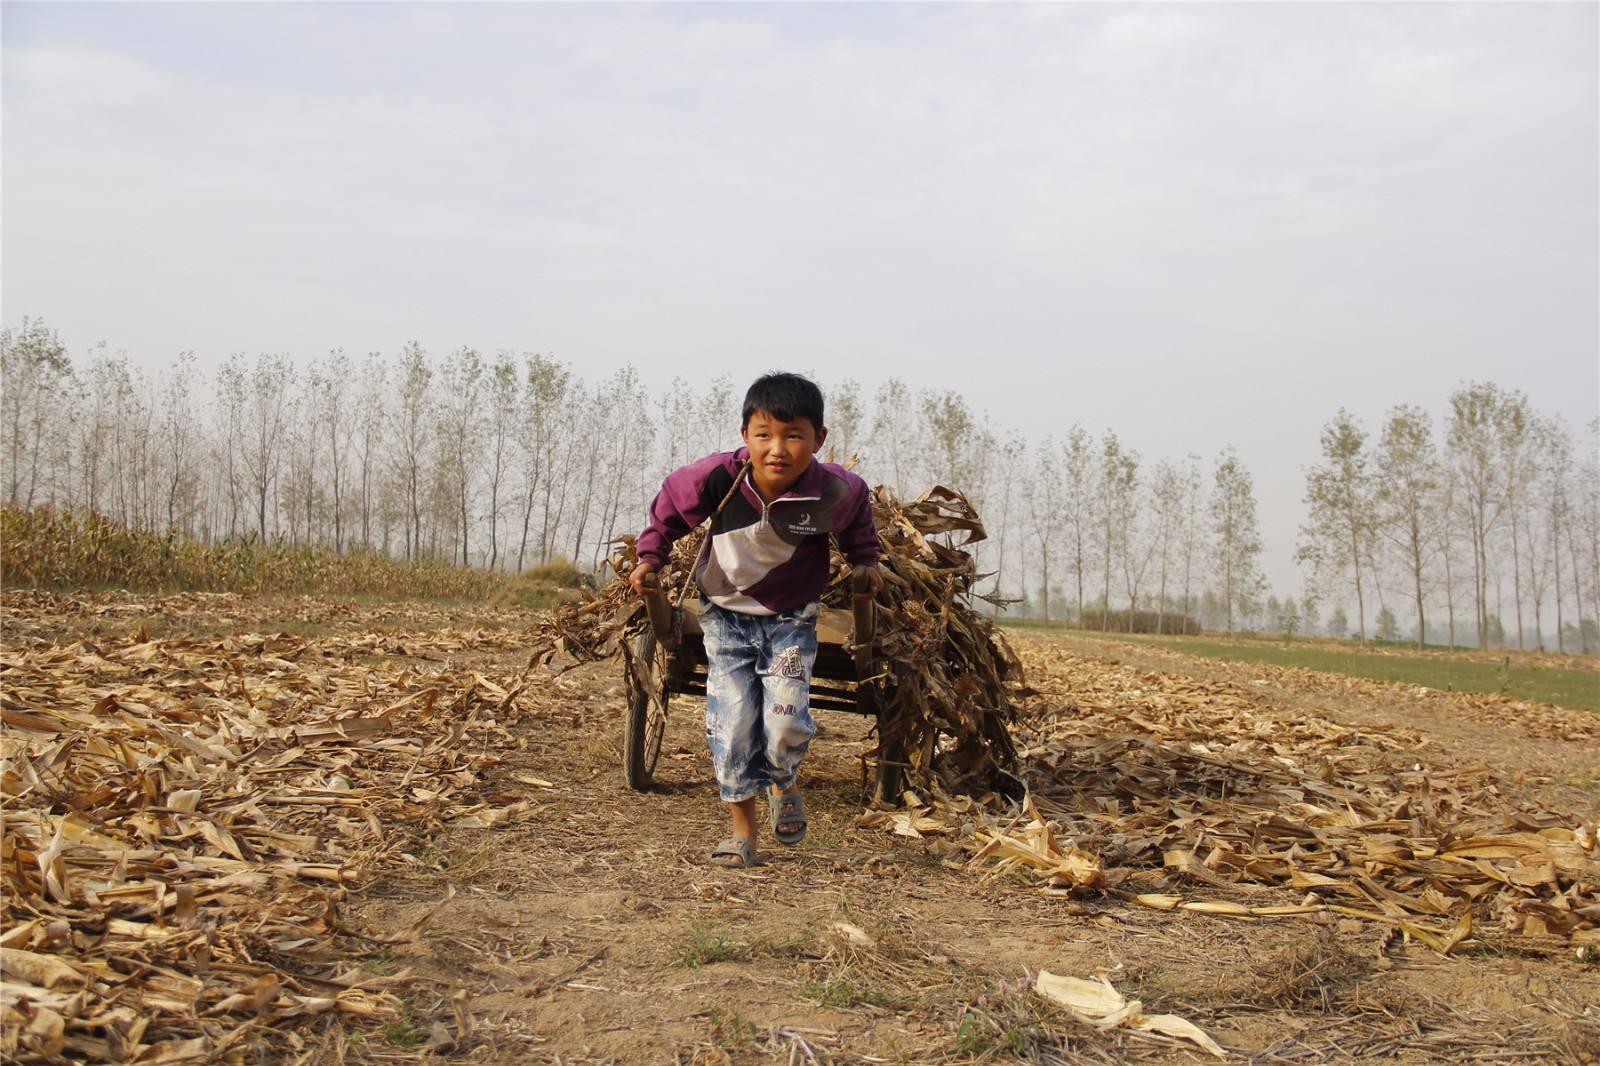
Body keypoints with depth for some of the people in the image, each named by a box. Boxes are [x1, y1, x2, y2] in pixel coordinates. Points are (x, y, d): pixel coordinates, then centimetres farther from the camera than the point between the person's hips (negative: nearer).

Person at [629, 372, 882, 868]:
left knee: (785, 722, -12)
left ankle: (785, 784, 24)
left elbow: (859, 511, 4)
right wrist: (650, 555, 0)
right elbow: (669, 503, -3)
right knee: (731, 725, -3)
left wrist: (864, 560, 3)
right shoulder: (717, 478, -25)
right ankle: (742, 829, 15)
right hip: (725, 616, 1)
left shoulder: (833, 492, -23)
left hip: (791, 619, -1)